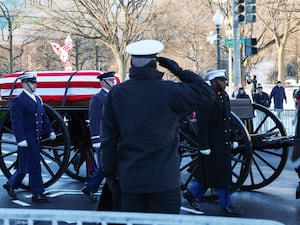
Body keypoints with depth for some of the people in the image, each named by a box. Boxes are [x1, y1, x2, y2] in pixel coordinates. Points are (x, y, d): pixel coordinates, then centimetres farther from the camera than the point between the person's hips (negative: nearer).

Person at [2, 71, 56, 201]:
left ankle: (11, 185, 29)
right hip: (26, 139, -8)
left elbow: (44, 117, 19)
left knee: (25, 165, 14)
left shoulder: (38, 99, 15)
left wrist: (50, 131, 9)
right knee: (34, 166, -5)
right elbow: (16, 122, -15)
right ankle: (37, 193, 2)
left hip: (36, 139, 8)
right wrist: (21, 139, -20)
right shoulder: (18, 101, -10)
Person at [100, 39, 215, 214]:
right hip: (164, 180, -3)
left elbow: (109, 139, 4)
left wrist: (110, 173, 13)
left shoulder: (116, 94, 1)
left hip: (130, 180, 4)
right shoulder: (169, 91, -11)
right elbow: (207, 95, -4)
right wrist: (180, 71, 1)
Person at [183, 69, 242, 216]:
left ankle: (192, 193, 27)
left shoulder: (225, 96, 12)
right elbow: (202, 124, -19)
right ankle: (225, 205, 12)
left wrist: (233, 139, 17)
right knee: (220, 175, 0)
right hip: (213, 144, -9)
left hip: (224, 143, 9)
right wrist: (204, 146, -20)